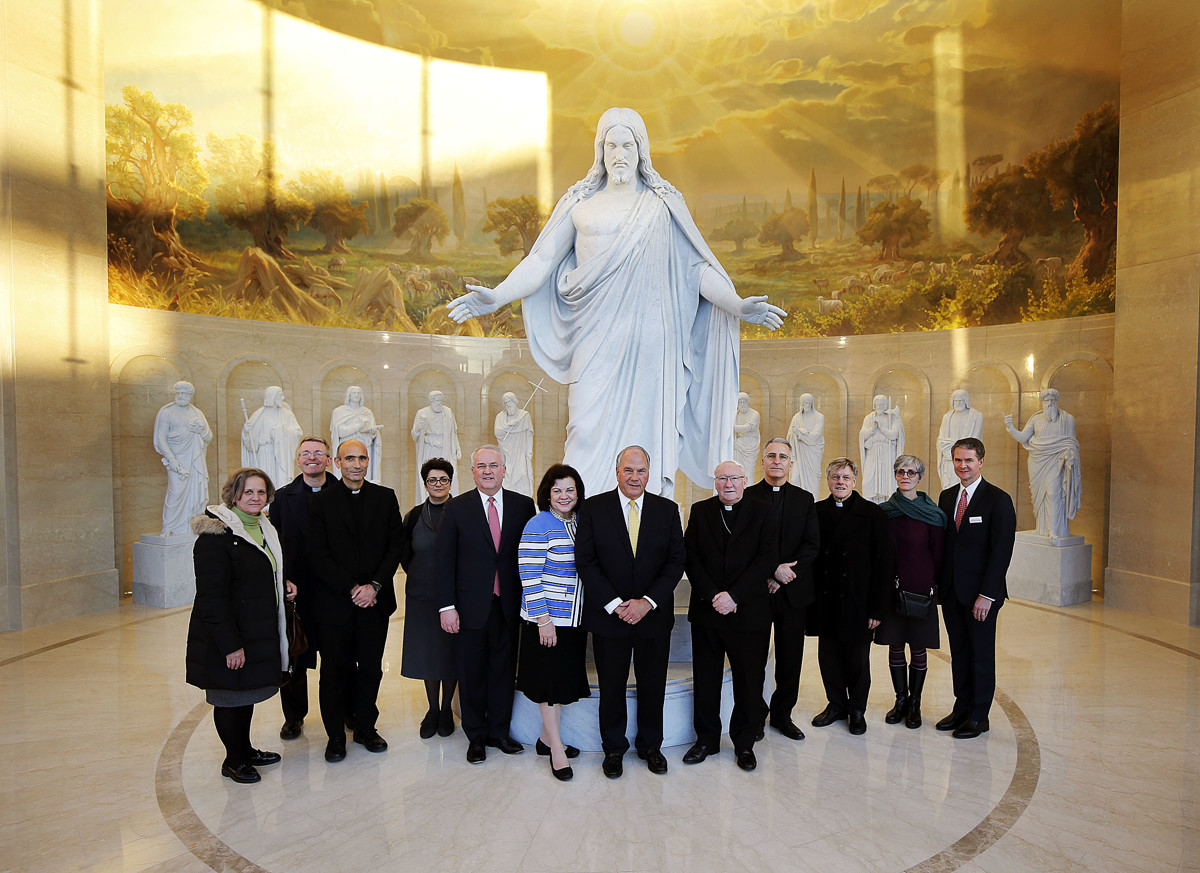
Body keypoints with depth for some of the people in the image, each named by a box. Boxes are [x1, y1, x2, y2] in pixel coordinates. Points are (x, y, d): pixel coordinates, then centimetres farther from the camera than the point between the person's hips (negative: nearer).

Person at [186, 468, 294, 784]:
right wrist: (230, 645, -23)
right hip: (228, 637, -8)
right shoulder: (216, 535, -19)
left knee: (248, 692, 20)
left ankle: (245, 749, 36)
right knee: (229, 696, 7)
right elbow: (212, 595, -22)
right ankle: (233, 760, 25)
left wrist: (283, 587, 4)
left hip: (259, 632, 8)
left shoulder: (263, 528, 9)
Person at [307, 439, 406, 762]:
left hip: (375, 601, 2)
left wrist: (374, 586, -9)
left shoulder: (385, 497, 5)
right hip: (335, 601, -1)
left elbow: (396, 545, 2)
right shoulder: (322, 501, -1)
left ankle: (366, 728, 27)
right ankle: (335, 735, 23)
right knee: (335, 670, 7)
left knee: (371, 668, 10)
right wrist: (351, 588, -12)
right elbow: (317, 553, -6)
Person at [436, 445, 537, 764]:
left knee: (504, 669, 13)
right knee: (471, 673, 11)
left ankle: (499, 731, 32)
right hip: (471, 605, -1)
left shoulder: (523, 506, 1)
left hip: (509, 604, 1)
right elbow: (443, 559, -3)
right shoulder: (456, 508, -2)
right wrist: (447, 606, -9)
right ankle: (476, 736, 29)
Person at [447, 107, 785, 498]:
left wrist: (737, 306, -7)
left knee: (645, 430, -1)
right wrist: (497, 296, -5)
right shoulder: (580, 202, 11)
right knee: (590, 431, -5)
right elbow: (541, 260, 8)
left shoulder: (662, 204, 10)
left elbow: (696, 266, 6)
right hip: (596, 338, 0)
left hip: (648, 339, 0)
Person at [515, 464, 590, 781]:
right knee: (550, 681, 4)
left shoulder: (581, 523, 8)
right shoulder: (538, 526, -13)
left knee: (565, 680, 15)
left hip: (574, 618, 7)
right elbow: (529, 576, -16)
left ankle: (546, 737, 31)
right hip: (546, 619, -7)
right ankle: (556, 747, 18)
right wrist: (542, 619, -18)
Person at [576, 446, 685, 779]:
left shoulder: (667, 510, 1)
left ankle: (650, 745, 36)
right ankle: (613, 748, 32)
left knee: (653, 686, 14)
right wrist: (615, 604, -14)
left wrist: (647, 601, -12)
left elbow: (676, 562, -2)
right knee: (612, 687, 11)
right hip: (608, 615, -1)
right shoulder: (594, 508, -4)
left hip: (654, 615, 2)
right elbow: (585, 561, -7)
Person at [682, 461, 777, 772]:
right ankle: (707, 739, 29)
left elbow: (768, 559, -8)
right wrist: (712, 596, -12)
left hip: (749, 611, -1)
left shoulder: (762, 513, 0)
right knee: (705, 679, 11)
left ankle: (744, 743, 27)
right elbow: (690, 557, -1)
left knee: (749, 680, 8)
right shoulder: (700, 511, 5)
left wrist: (733, 595, -15)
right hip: (707, 610, 2)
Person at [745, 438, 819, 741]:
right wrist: (773, 569, -17)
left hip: (794, 591, 2)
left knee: (790, 657, 9)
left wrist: (783, 576, -11)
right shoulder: (747, 497, 0)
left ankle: (782, 714, 26)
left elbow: (812, 545, 0)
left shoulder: (805, 499, 8)